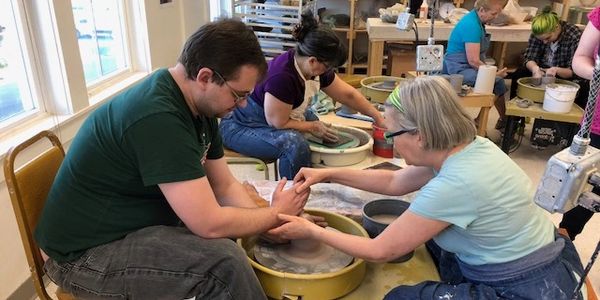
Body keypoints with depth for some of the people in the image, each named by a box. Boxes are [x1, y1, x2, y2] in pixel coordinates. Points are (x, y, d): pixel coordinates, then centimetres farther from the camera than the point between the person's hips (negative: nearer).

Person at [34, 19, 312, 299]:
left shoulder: (198, 104, -1)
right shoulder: (156, 117, -31)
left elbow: (224, 186, 3)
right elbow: (210, 224, -30)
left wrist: (277, 223, -10)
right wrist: (277, 213, -15)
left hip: (133, 220, 9)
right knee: (225, 260, -25)